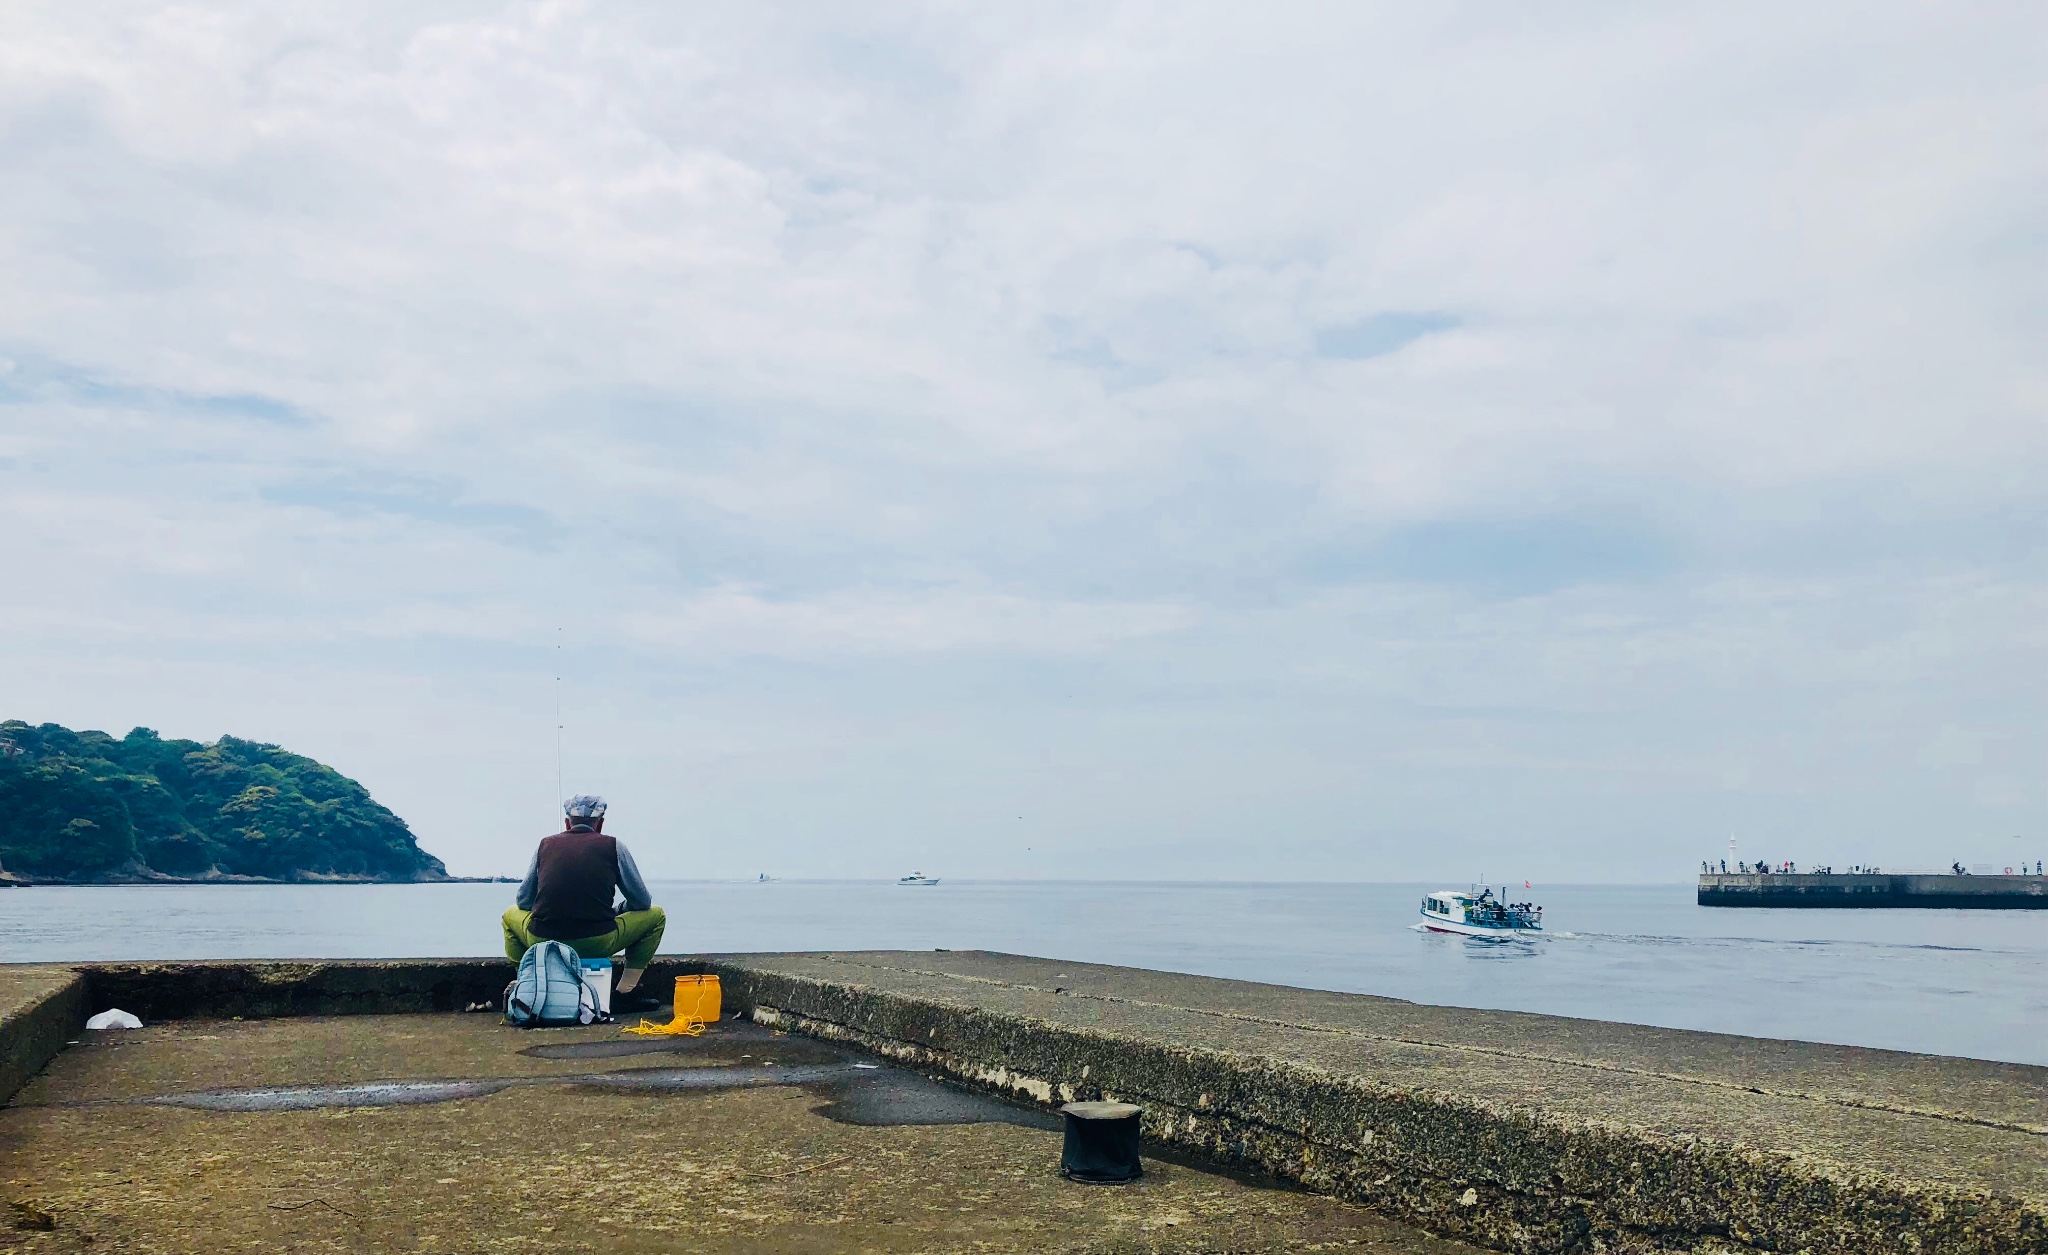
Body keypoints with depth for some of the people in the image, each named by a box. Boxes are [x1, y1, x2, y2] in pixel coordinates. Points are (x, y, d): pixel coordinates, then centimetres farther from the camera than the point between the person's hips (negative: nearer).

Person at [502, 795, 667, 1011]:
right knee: (656, 915, 22)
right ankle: (623, 993, 14)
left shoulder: (545, 844, 14)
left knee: (511, 914, 35)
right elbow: (642, 902, 11)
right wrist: (617, 911, 32)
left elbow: (523, 902, 19)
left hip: (543, 943, 3)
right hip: (598, 944, -3)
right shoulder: (614, 846, 8)